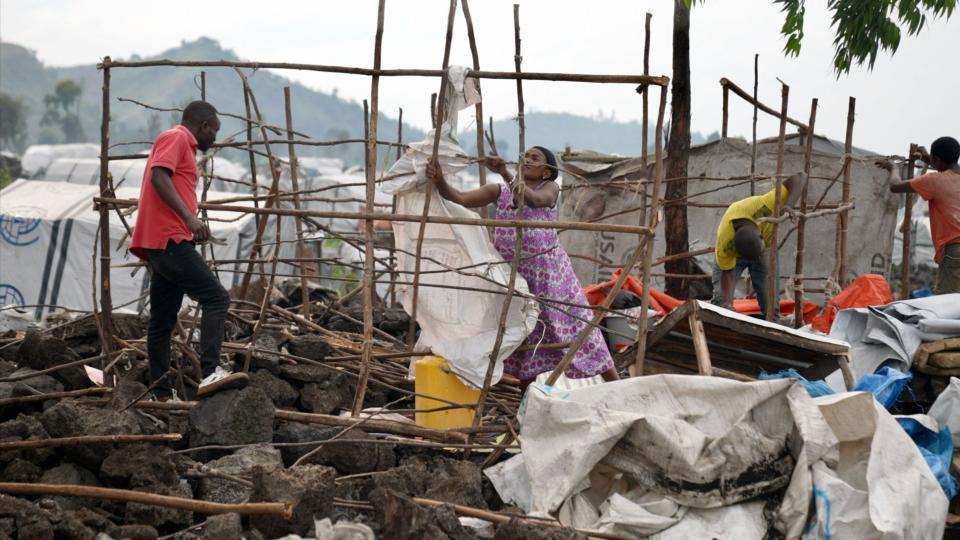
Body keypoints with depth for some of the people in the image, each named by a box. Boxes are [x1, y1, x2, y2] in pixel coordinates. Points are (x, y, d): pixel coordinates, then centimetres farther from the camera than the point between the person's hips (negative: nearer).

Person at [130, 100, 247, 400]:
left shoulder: (183, 145, 27)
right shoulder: (176, 138, -3)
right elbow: (159, 176, -19)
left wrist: (191, 226, 27)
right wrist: (189, 217, -27)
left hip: (160, 244, 11)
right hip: (170, 240, -11)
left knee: (162, 321, 9)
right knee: (216, 298, -17)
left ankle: (162, 395, 10)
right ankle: (210, 372, -30)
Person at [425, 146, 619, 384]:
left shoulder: (549, 188, -3)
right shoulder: (500, 191, 4)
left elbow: (535, 199, -27)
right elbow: (461, 198, -6)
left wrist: (504, 172, -40)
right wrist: (439, 181, -26)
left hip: (548, 275, -3)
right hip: (514, 277, 3)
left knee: (577, 329, 3)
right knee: (524, 338, 12)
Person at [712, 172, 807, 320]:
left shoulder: (762, 205, -43)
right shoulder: (724, 243, -42)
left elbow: (799, 178, -39)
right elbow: (728, 272, -24)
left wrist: (787, 206, -55)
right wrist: (727, 304, -38)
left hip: (768, 246, 2)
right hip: (733, 255, -2)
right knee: (721, 300, -14)